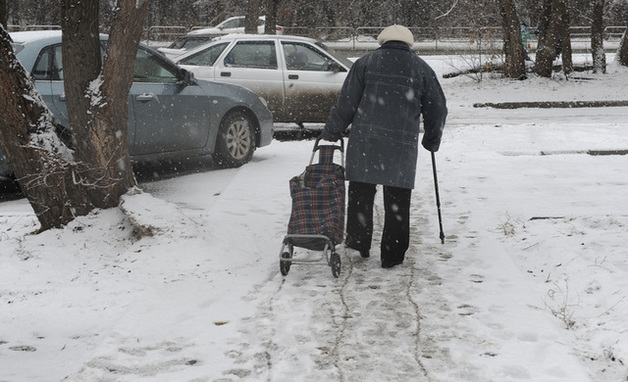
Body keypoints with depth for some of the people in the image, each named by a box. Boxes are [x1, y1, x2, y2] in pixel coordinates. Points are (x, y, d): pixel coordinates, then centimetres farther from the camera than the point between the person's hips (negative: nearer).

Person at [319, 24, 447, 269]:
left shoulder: (365, 63, 7)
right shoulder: (422, 69, 11)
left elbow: (346, 104, 3)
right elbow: (438, 109, 15)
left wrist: (330, 134, 11)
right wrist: (432, 141, 29)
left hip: (364, 140, 0)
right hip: (403, 145, 0)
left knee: (361, 193, 14)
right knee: (397, 202, 6)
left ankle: (357, 242, 18)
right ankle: (392, 255, 9)